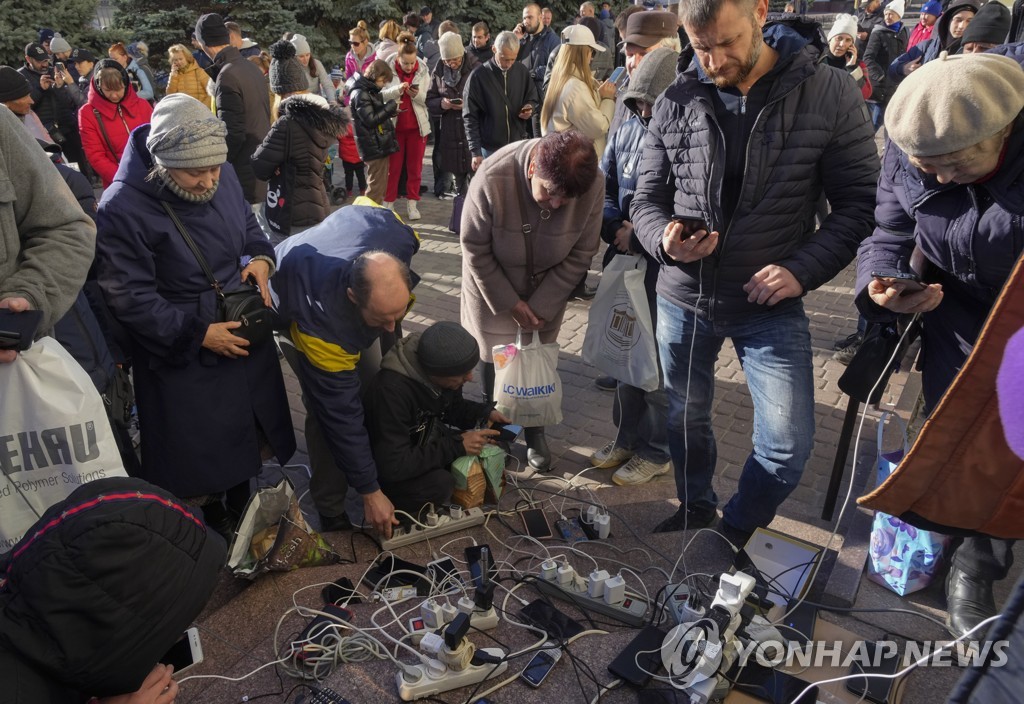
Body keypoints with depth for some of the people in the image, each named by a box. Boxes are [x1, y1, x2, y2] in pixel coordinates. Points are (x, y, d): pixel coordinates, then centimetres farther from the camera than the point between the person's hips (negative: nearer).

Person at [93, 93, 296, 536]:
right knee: (201, 455, 8)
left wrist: (261, 257, -9)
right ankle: (214, 519, 36)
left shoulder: (223, 176, -6)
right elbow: (130, 298, -20)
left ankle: (240, 509, 47)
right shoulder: (121, 210, -23)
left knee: (253, 435, 22)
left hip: (245, 336, 6)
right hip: (184, 359, -6)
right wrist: (198, 334, -23)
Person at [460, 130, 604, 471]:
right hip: (494, 286, -1)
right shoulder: (492, 178, -34)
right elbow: (474, 248, -20)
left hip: (548, 287, 2)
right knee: (496, 358, 7)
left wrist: (541, 306, -14)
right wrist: (509, 303, -16)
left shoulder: (594, 185, -27)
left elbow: (581, 254, -14)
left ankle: (535, 431, 31)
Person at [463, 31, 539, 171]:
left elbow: (532, 98, 17)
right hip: (490, 149, -3)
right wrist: (475, 152, -11)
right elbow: (470, 117, -6)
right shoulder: (478, 76, -8)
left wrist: (530, 108, -9)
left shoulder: (521, 71, 1)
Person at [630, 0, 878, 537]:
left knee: (789, 445, -2)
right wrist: (664, 242, -17)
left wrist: (803, 270, -18)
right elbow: (647, 199, 4)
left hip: (770, 305, -2)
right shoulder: (674, 103, -2)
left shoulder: (831, 95, -9)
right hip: (682, 297, 2)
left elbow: (859, 202, -5)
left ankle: (734, 533, 26)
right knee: (685, 421, 17)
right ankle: (695, 511, 44)